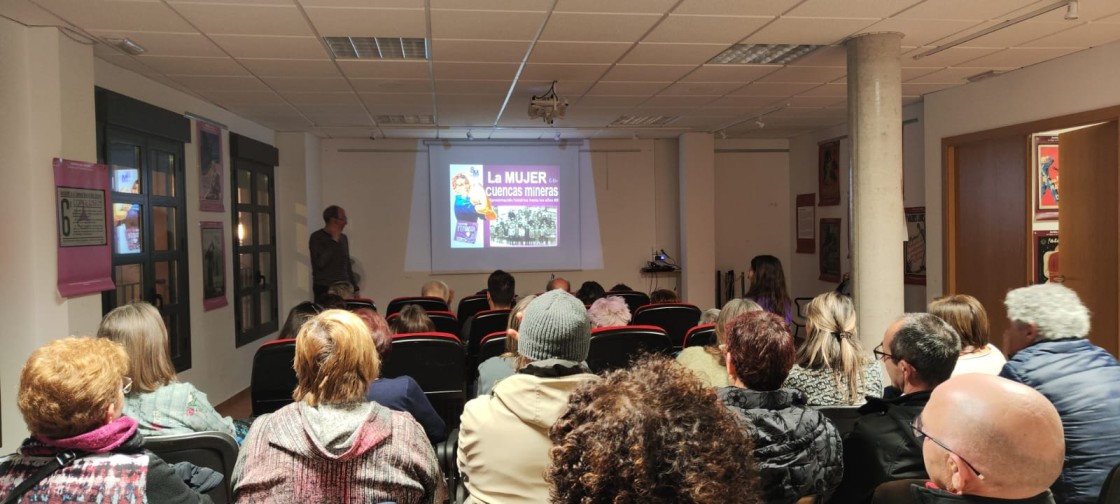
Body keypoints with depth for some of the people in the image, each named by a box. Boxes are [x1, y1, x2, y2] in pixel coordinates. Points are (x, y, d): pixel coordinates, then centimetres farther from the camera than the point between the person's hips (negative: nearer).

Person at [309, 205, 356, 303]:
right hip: (324, 290, -5)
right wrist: (334, 241, -12)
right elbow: (320, 263, -15)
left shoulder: (343, 238, 16)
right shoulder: (316, 237, -2)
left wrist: (355, 288, 18)